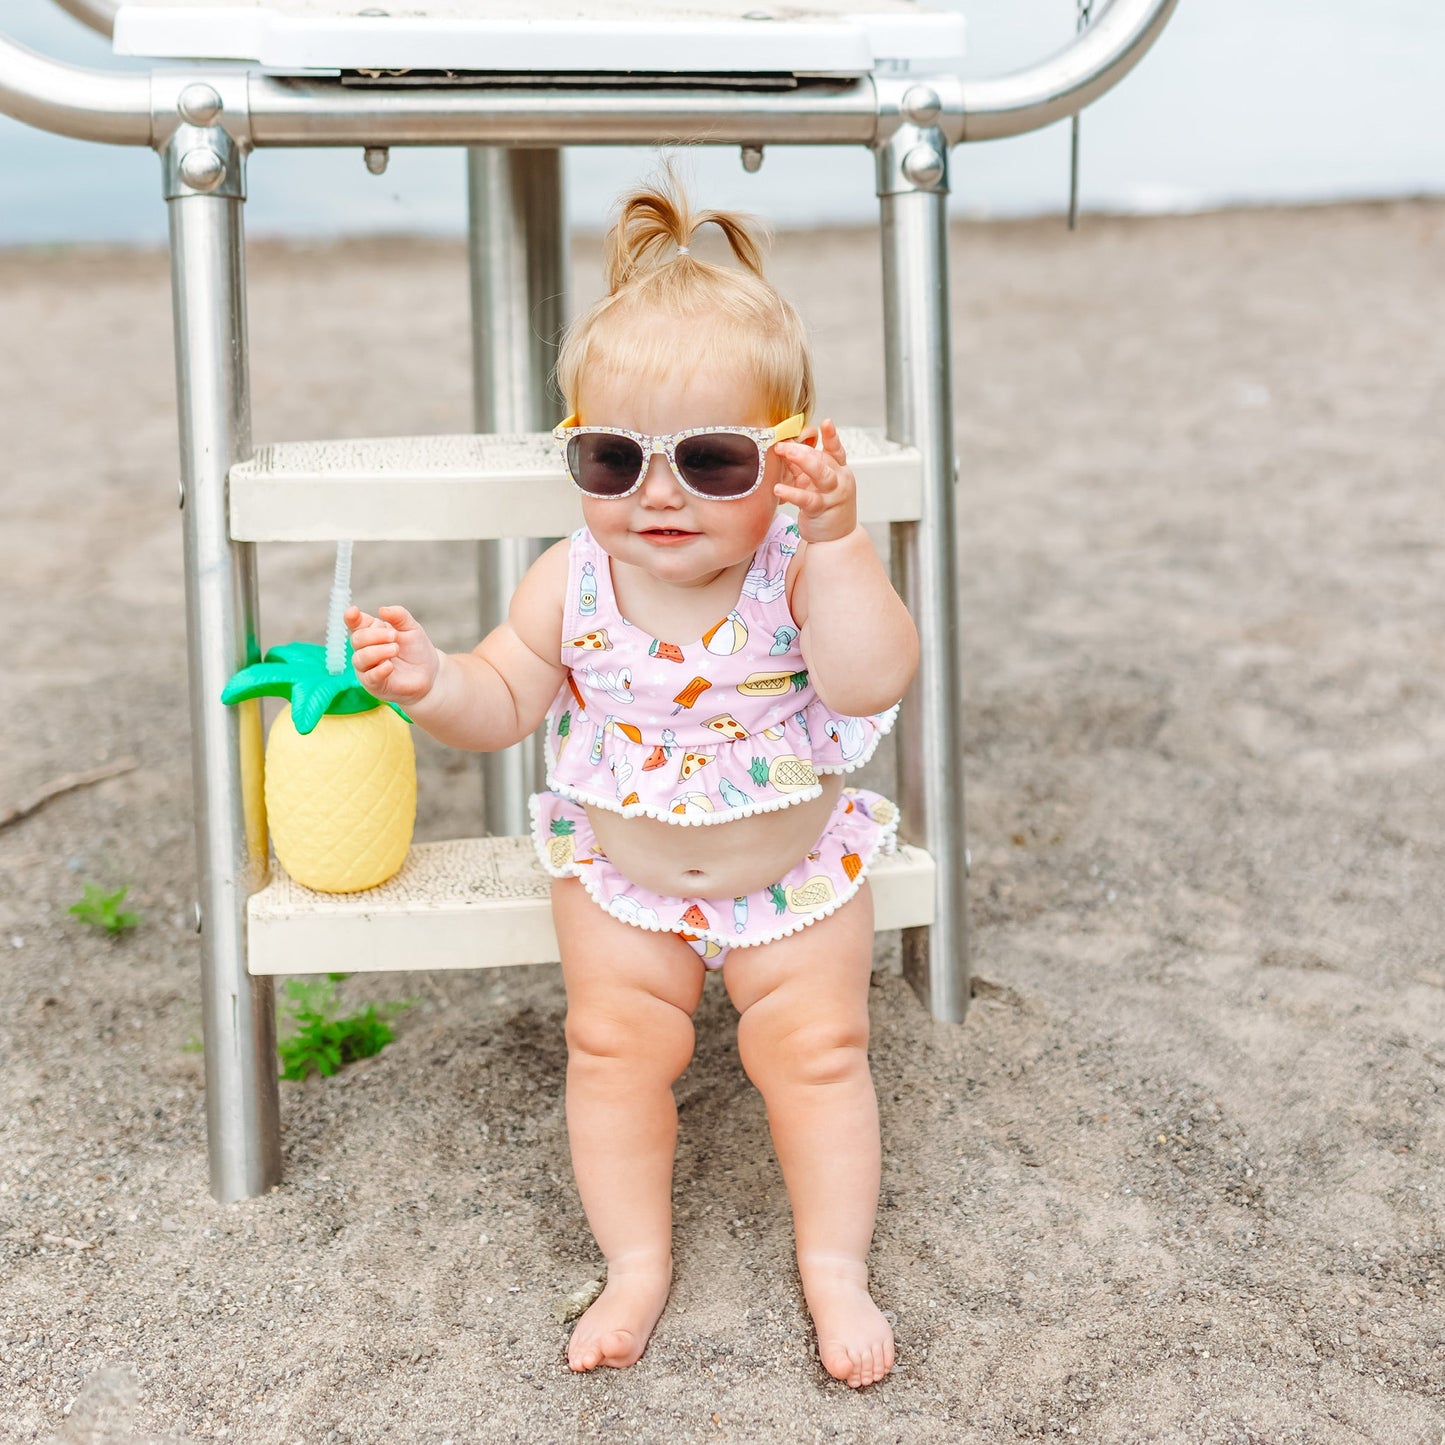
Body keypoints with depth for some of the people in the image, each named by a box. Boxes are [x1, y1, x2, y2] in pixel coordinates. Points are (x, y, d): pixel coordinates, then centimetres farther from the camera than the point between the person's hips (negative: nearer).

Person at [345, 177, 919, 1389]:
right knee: (616, 1050, 8)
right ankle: (638, 1261, 28)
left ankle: (835, 1266, 25)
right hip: (621, 879, 2)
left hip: (796, 875, -2)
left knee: (816, 1052, 5)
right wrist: (430, 683, -27)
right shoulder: (573, 584, -18)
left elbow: (872, 681, -43)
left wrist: (838, 538, -52)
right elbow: (504, 702, -5)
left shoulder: (799, 570, -26)